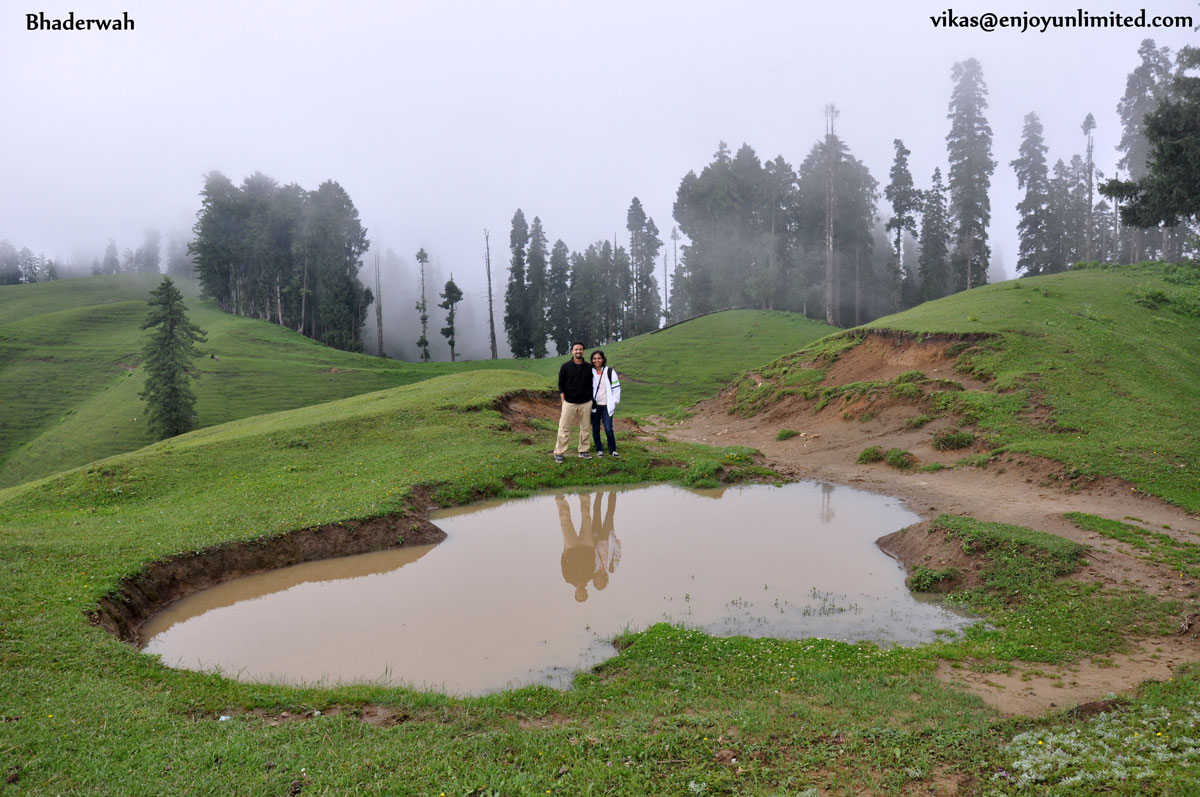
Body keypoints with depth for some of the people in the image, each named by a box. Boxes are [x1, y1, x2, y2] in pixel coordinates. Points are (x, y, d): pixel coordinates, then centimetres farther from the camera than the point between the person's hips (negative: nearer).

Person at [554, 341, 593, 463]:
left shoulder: (588, 367, 5)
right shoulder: (565, 366, -1)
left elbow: (591, 384, 13)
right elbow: (561, 384, 2)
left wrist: (591, 400, 8)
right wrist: (563, 400, -5)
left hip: (585, 403, 3)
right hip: (569, 403, -3)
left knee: (585, 427, 8)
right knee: (564, 428, -3)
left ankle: (583, 451, 20)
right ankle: (559, 453, 3)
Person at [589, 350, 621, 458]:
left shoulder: (610, 372, -2)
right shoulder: (589, 372, 2)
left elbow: (616, 388, 0)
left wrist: (614, 403, -3)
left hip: (606, 405, -2)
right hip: (594, 405, 2)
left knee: (608, 429, -8)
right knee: (595, 429, 8)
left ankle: (612, 450, 6)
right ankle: (599, 450, 22)